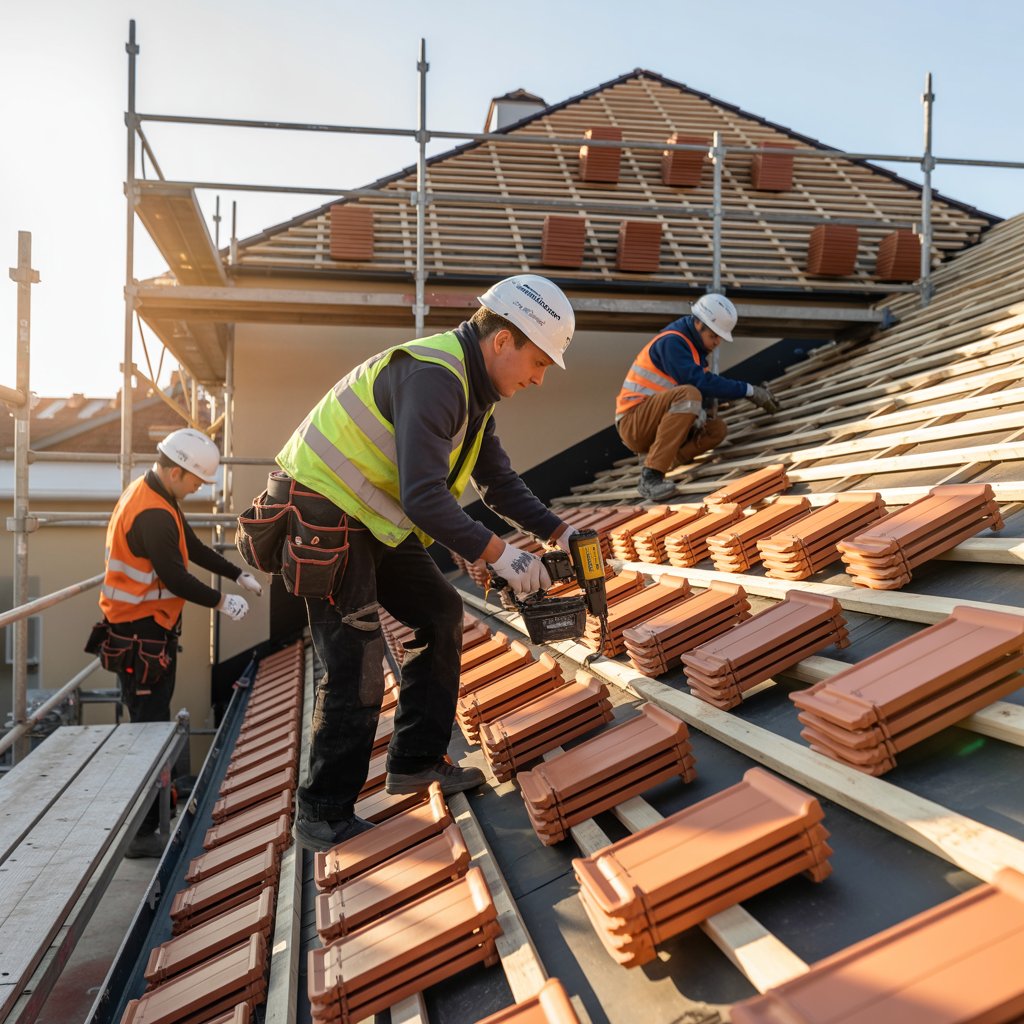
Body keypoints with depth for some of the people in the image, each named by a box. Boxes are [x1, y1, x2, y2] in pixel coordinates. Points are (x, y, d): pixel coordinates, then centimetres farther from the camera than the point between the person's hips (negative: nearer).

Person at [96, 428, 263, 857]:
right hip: (141, 639, -11)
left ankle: (155, 811, 32)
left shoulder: (148, 493, 9)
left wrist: (239, 575, 13)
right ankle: (141, 834, 1)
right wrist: (221, 601, -10)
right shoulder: (153, 515, -24)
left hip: (145, 632, 11)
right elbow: (175, 578, -24)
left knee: (152, 725, 19)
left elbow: (192, 547, 16)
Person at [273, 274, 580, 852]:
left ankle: (416, 761, 21)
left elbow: (500, 483, 16)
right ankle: (324, 816, 3)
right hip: (322, 510, -10)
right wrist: (500, 555, -29)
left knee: (440, 613, 12)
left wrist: (560, 532, 5)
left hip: (373, 517, 10)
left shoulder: (473, 391, 8)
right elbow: (424, 498, -33)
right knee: (356, 665, -10)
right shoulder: (433, 377, -25)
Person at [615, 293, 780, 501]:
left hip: (655, 424, 9)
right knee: (688, 394, -32)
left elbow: (705, 386, 7)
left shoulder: (696, 347, 14)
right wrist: (749, 390, -22)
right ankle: (651, 476, -35)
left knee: (717, 428, -4)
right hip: (634, 423, -9)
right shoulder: (671, 342, -15)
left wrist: (703, 411, -16)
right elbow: (700, 382, -26)